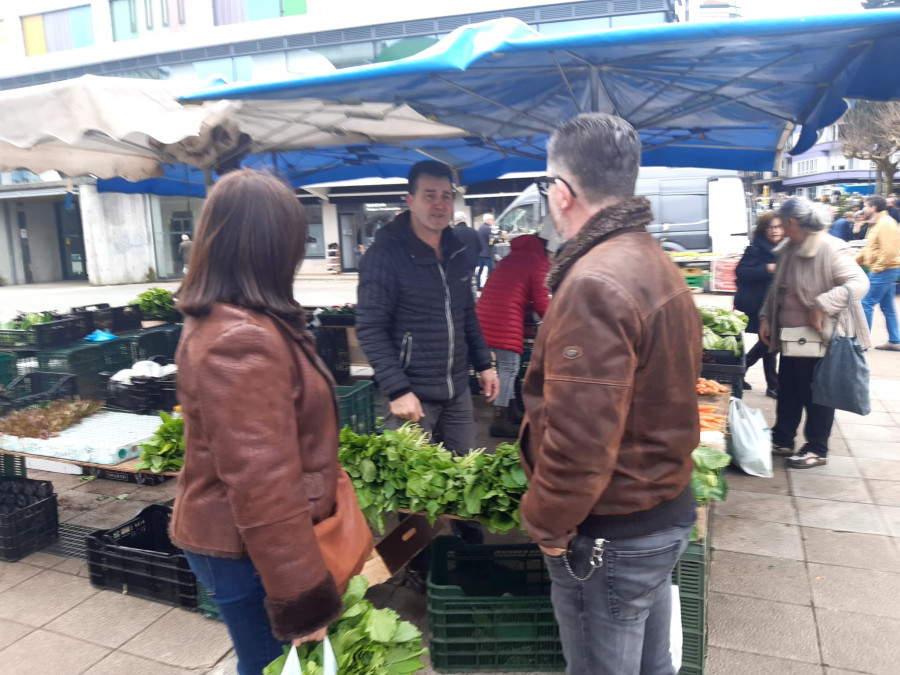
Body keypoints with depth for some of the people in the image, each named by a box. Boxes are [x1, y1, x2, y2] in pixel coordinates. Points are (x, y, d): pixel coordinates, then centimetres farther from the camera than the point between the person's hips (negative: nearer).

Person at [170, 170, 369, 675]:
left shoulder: (218, 321, 6)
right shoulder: (244, 341, -27)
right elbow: (260, 487, -29)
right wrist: (303, 599, -21)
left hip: (228, 537, 9)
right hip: (251, 552, -9)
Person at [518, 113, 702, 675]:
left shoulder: (595, 283, -25)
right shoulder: (658, 264, 6)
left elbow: (580, 436, -29)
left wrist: (546, 524, -14)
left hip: (608, 537, -9)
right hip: (669, 508, 9)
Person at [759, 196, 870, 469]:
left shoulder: (831, 249, -17)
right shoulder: (788, 250, 9)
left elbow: (859, 283, -24)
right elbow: (776, 288, 17)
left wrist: (822, 305, -32)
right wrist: (766, 318, 10)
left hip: (820, 338, -8)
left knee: (816, 395, 5)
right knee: (787, 392, 15)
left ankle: (817, 449, 19)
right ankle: (782, 440, 29)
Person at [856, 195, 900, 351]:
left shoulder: (885, 224, -16)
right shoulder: (877, 223, 16)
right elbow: (868, 248, 22)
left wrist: (876, 268, -19)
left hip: (883, 271, -10)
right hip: (884, 271, 10)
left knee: (866, 303, -7)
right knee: (887, 307, 13)